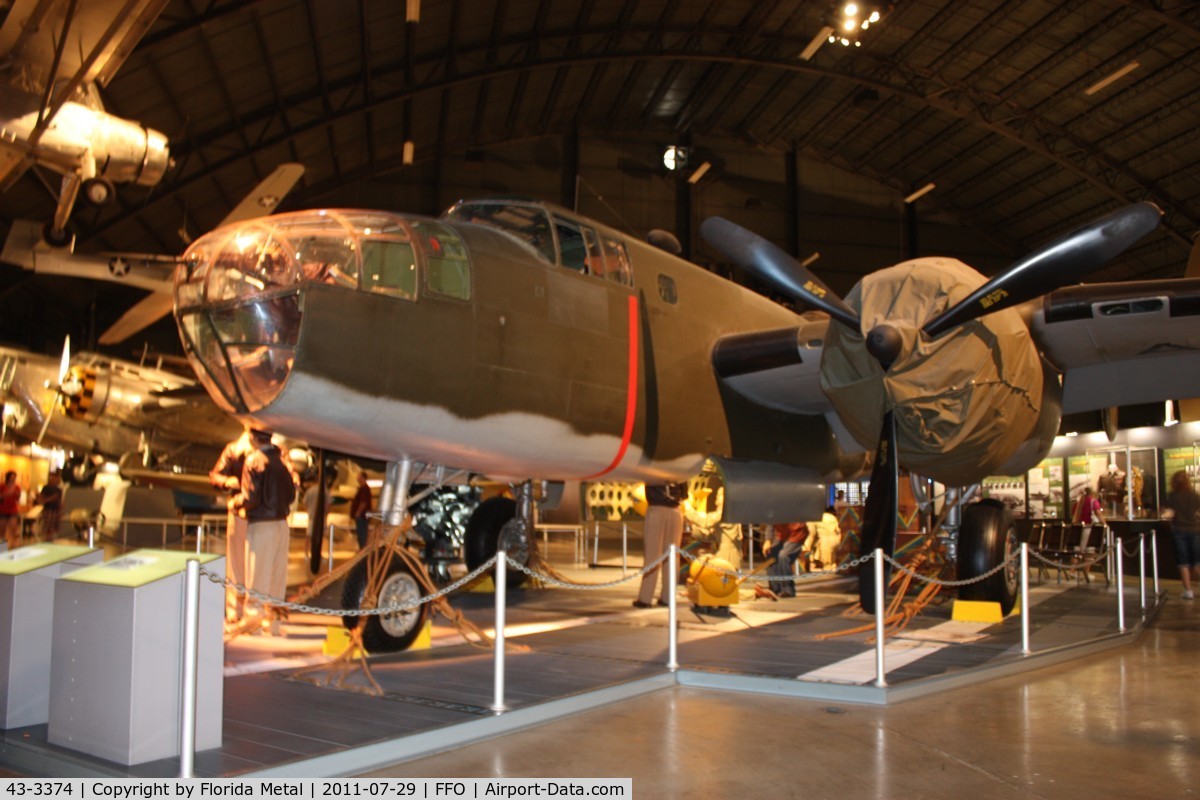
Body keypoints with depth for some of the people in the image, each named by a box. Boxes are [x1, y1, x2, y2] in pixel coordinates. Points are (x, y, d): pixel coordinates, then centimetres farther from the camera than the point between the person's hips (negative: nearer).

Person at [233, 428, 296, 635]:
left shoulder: (254, 460, -10)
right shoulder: (281, 460, 9)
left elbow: (251, 497, -15)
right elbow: (291, 495, 11)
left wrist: (236, 502, 3)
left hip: (261, 524, -6)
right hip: (281, 523, 6)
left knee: (257, 575, 0)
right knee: (277, 575, 12)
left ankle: (254, 624, 5)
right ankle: (273, 623, 19)